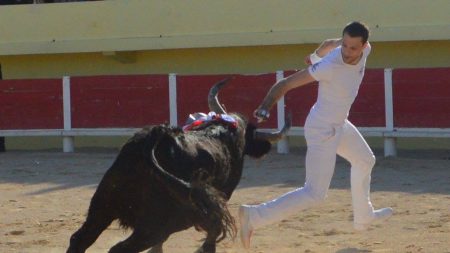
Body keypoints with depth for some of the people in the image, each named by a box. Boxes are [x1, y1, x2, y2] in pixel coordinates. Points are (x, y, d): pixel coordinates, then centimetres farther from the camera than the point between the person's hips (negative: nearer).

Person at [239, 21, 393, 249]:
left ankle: (363, 217, 51)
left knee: (365, 161, 30)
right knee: (314, 194, -12)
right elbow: (285, 84, -32)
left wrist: (316, 55, 34)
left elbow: (329, 44, 13)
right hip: (323, 133, -9)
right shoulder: (328, 67, -33)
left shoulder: (365, 50, -10)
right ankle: (253, 217, -16)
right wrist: (265, 107, -48)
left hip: (338, 124, 9)